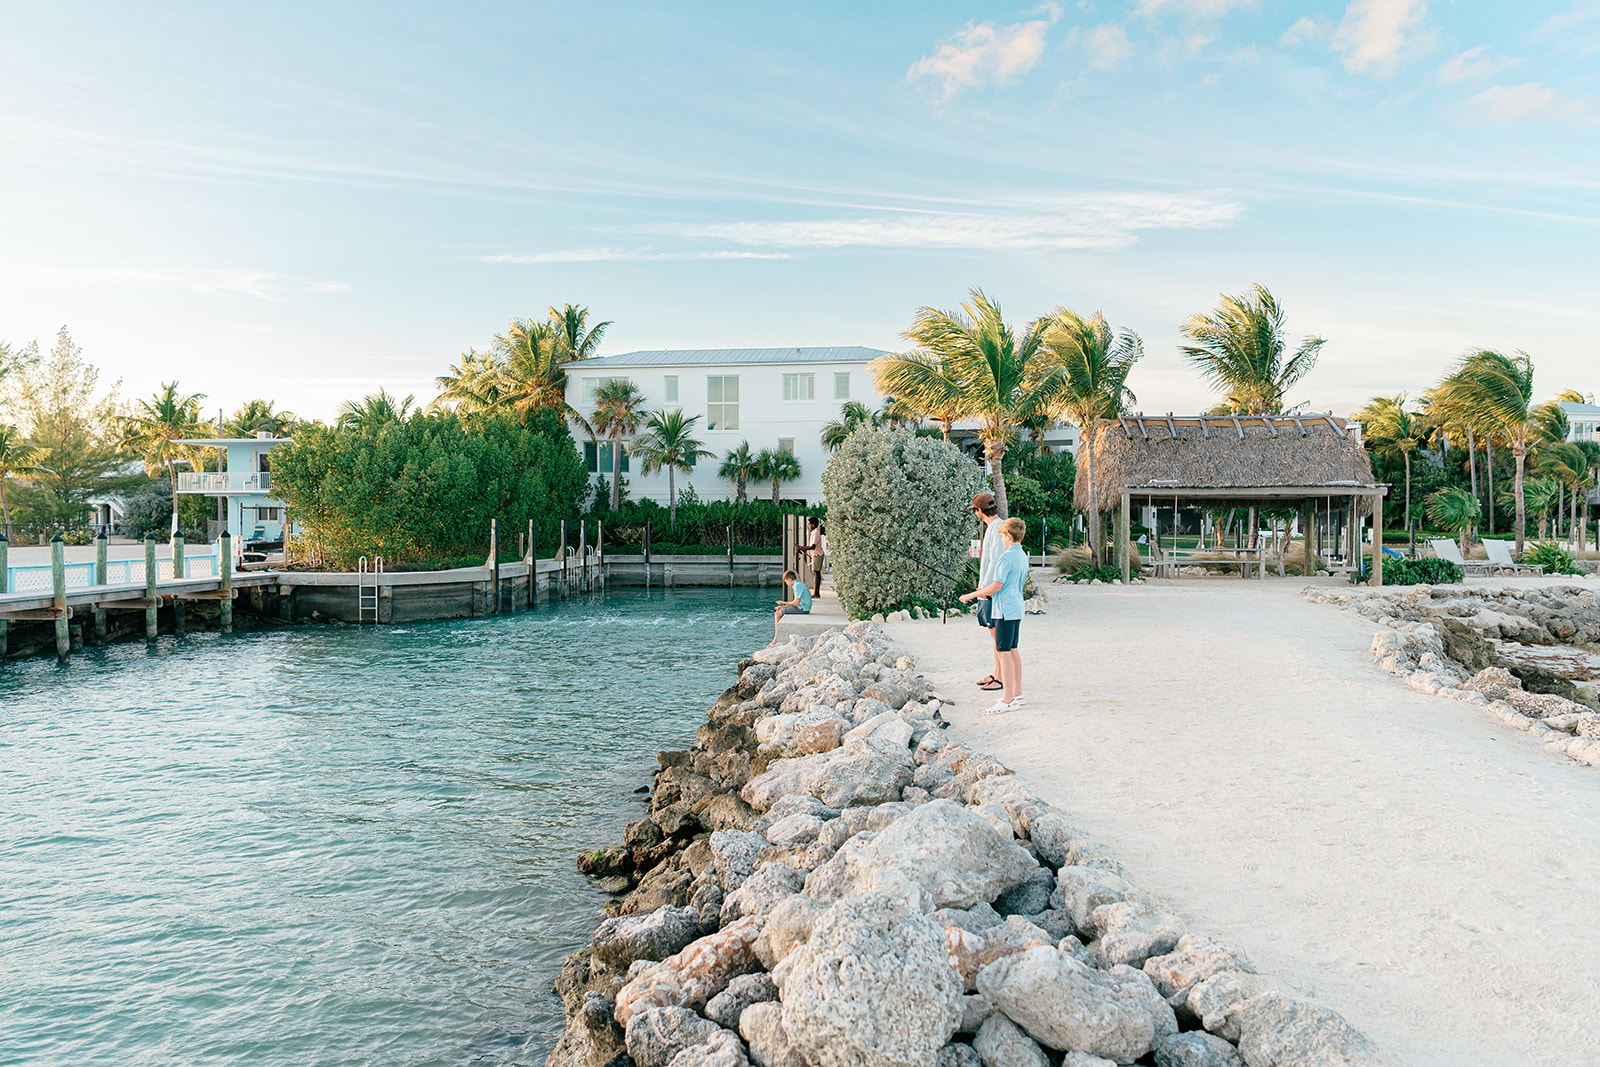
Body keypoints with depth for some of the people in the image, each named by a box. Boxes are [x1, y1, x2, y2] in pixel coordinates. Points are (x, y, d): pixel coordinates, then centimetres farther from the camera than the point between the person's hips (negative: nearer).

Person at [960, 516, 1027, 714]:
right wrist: (987, 592, 23)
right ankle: (1017, 694, 21)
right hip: (1016, 608, 10)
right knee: (1012, 650, 15)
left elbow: (996, 586, -18)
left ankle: (1007, 700, -7)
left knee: (1003, 652, -8)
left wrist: (972, 595, -8)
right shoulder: (1022, 556, 12)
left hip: (1005, 610, -10)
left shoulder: (1007, 557, -17)